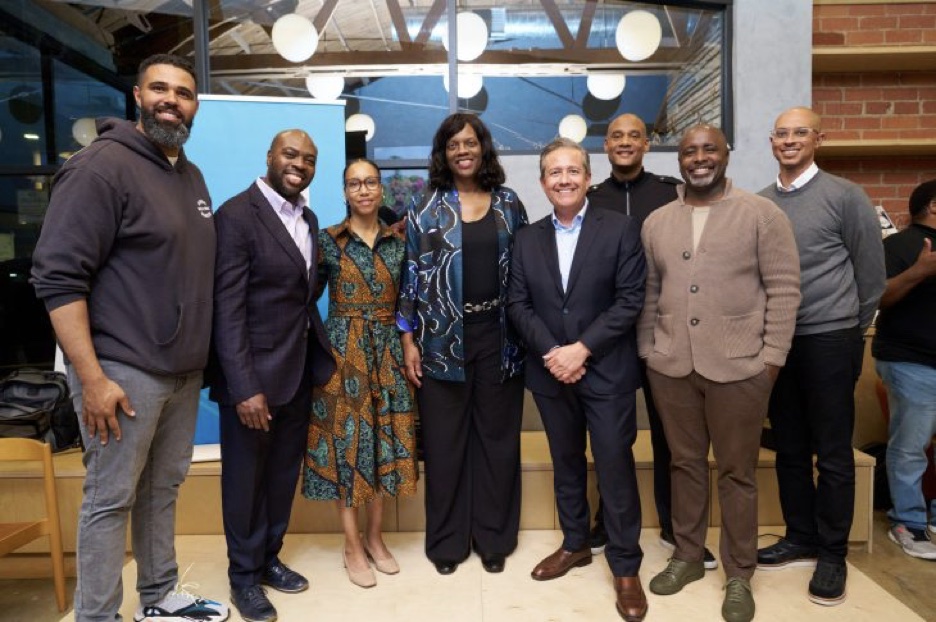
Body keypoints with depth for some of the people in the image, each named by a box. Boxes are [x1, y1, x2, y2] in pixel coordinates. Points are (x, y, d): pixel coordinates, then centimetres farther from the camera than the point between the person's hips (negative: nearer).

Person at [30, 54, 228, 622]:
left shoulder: (191, 176, 12)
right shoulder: (101, 165, -11)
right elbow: (57, 276, -16)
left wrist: (203, 357, 14)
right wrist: (91, 378, -20)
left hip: (184, 370, 7)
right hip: (125, 371, -7)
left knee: (163, 490, 17)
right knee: (110, 500, 5)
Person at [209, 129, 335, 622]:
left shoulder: (308, 219, 10)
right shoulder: (236, 215, -14)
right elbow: (227, 310, -18)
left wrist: (320, 355, 3)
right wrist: (245, 387, -22)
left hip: (299, 371, 7)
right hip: (253, 375, -7)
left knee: (284, 475, 18)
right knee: (246, 478, 11)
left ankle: (269, 557, 37)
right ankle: (244, 574, 30)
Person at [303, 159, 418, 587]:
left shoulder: (397, 243, 7)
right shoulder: (327, 240, 0)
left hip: (387, 350, 3)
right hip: (342, 350, -3)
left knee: (384, 438, 6)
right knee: (346, 439, 1)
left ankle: (375, 536, 22)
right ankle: (352, 544, 15)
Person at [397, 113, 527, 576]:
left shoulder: (508, 203, 7)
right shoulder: (426, 206, 2)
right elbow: (412, 273, 0)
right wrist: (408, 339, -5)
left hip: (499, 337, 2)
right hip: (443, 339, -1)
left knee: (497, 435, 9)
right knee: (444, 441, 7)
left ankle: (494, 537, 26)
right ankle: (446, 540, 24)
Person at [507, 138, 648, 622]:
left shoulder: (620, 229, -3)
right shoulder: (527, 239, 8)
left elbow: (630, 301, -9)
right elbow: (517, 304, 3)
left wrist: (582, 349, -16)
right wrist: (551, 352, -12)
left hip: (607, 372, -3)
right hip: (550, 373, 4)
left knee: (615, 468, 3)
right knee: (565, 463, 16)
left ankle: (625, 567, 19)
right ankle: (574, 545, 35)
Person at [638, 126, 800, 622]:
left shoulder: (762, 214, -2)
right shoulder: (656, 222, 9)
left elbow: (783, 289, -4)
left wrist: (772, 356, -8)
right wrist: (647, 350, 7)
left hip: (738, 366, -3)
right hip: (670, 366, 4)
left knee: (736, 472, 8)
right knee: (685, 463, 15)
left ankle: (739, 575, 25)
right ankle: (687, 556, 32)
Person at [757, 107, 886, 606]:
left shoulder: (844, 196, -4)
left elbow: (870, 269, 0)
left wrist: (853, 328, 5)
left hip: (828, 340, -4)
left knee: (833, 453, 5)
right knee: (789, 448, 14)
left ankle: (832, 554, 20)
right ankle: (801, 539, 30)